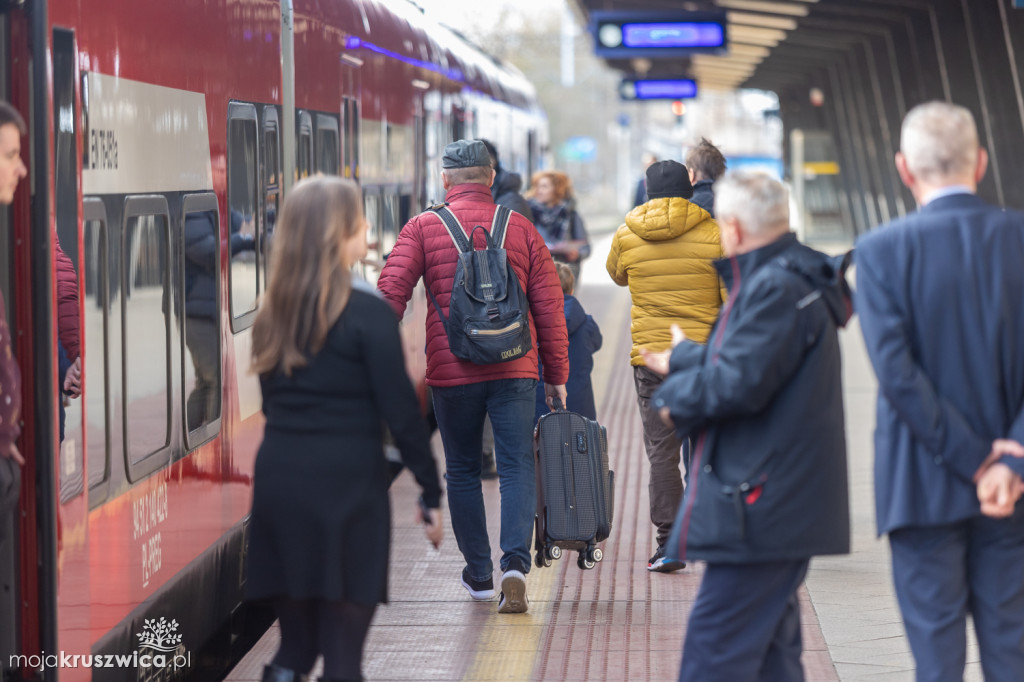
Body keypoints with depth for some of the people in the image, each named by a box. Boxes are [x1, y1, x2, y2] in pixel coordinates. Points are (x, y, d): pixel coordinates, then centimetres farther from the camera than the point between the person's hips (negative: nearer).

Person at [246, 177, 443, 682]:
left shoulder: (272, 315, 9)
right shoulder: (367, 314, -10)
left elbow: (272, 402, 13)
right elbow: (401, 412, -9)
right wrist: (431, 492, -2)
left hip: (279, 478, 6)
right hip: (347, 487, -6)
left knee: (294, 641, 15)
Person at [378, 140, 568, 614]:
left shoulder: (423, 228, 1)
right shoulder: (520, 228, 6)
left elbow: (391, 294, -9)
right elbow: (549, 305, 6)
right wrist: (557, 375, 13)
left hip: (450, 371, 0)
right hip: (514, 369, 1)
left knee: (462, 471, 13)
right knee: (517, 468, 1)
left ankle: (479, 574, 20)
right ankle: (515, 565, -18)